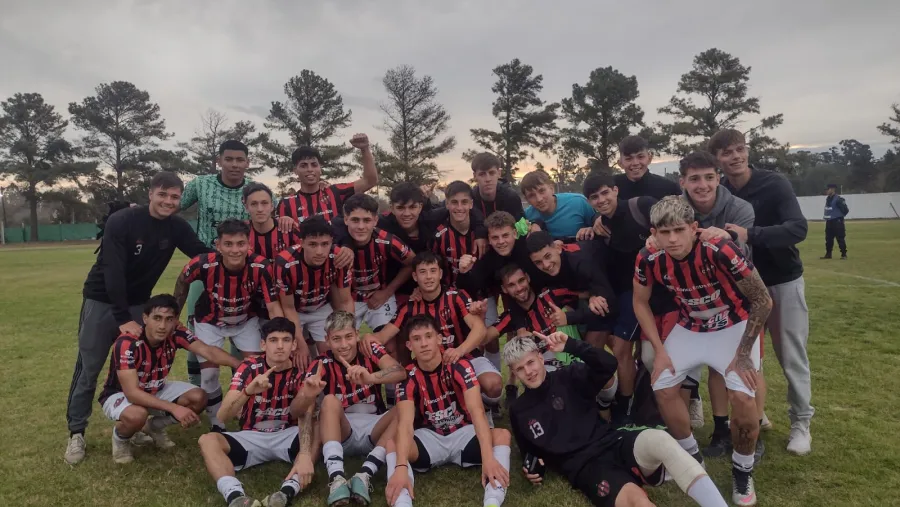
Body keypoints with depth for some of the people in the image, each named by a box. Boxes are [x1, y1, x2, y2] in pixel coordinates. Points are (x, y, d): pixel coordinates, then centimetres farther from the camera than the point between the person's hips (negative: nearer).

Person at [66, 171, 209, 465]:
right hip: (102, 301, -4)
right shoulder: (122, 221, -22)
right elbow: (113, 272, -25)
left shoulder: (177, 228, -8)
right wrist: (123, 318, -30)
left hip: (137, 303, 4)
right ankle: (76, 433, 14)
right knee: (89, 369, 1)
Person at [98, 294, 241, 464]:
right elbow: (132, 393, -37)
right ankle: (120, 437, 1)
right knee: (137, 415, -38)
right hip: (120, 394, -5)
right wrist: (174, 408, -43)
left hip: (155, 390, 5)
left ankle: (154, 426, 12)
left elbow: (209, 352, -32)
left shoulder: (176, 334, -20)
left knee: (198, 398, -16)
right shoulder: (127, 343, -33)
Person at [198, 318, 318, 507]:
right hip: (251, 437, 1)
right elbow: (222, 416, -16)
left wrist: (305, 455, -45)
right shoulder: (249, 368, -9)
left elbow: (306, 415, -26)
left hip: (287, 437, 0)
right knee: (208, 440, -25)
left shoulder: (301, 373, -10)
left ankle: (288, 491, -47)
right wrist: (248, 391, -37)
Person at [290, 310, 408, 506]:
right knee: (329, 401, -28)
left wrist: (370, 378, -50)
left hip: (374, 430, 0)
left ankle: (364, 476, -36)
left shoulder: (371, 351, -8)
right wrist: (308, 395, -48)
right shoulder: (322, 365, -9)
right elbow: (295, 409, -23)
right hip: (340, 432, 0)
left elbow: (400, 372, -28)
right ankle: (336, 478, -42)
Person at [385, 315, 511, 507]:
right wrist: (401, 467, -47)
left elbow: (477, 411, -30)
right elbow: (405, 423, -29)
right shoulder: (408, 377, -15)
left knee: (502, 435, -30)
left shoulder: (459, 366, -19)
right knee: (391, 443, -29)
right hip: (429, 437, 1)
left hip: (463, 433, 0)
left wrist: (488, 457, -45)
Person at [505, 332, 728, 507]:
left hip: (613, 444, 1)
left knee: (659, 439, -35)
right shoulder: (519, 411, 13)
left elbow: (609, 365, -6)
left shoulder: (568, 377, 9)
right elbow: (529, 451, 27)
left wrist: (570, 346, -15)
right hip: (585, 468, -1)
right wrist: (532, 469, 4)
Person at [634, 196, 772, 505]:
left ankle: (742, 471, 9)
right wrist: (659, 350, -6)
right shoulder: (649, 260, -21)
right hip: (690, 327, 4)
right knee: (662, 388, -5)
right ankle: (691, 458, 20)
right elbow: (641, 303, -1)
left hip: (735, 326, -4)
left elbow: (762, 301, -20)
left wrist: (743, 354, -18)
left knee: (742, 397, -19)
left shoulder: (720, 251, -33)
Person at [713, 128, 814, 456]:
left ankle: (801, 422, 22)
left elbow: (798, 228, -28)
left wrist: (751, 234, -42)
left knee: (792, 356, 5)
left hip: (783, 281, -3)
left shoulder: (775, 184, -16)